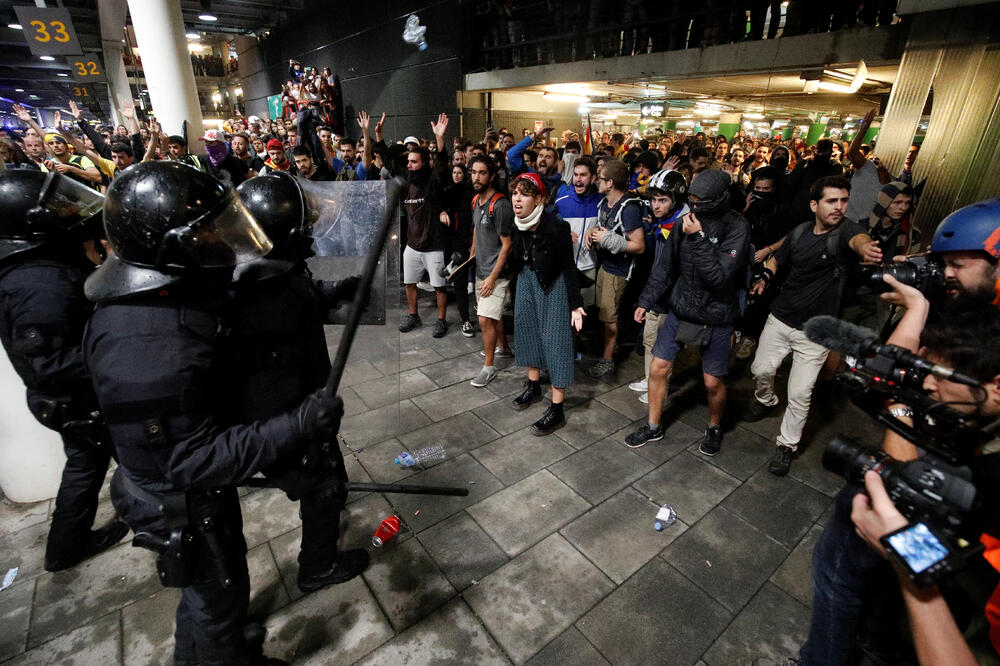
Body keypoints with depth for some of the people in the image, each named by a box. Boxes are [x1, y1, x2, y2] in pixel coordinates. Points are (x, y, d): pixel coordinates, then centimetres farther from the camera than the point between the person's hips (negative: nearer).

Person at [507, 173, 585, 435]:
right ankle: (533, 386, 38)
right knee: (527, 329, 16)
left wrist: (575, 304, -22)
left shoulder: (555, 227, -26)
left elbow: (568, 267, -19)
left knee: (555, 339, -3)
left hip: (553, 284, -7)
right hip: (526, 279, 7)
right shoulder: (517, 224, -8)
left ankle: (557, 410, 6)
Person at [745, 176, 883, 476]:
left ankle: (787, 445, 22)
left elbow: (857, 237, -39)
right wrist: (764, 277, -3)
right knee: (760, 370, 17)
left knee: (800, 394, 1)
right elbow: (778, 258, 18)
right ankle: (765, 400, 50)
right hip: (779, 319, 4)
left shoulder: (845, 230, -14)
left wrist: (863, 247, -64)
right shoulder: (800, 232, 0)